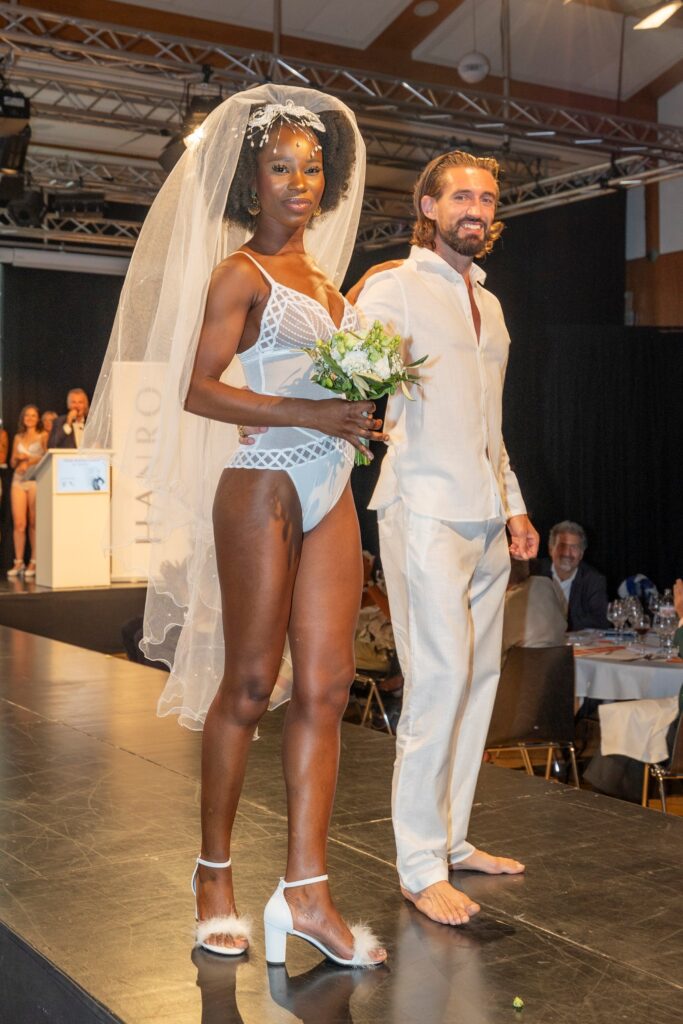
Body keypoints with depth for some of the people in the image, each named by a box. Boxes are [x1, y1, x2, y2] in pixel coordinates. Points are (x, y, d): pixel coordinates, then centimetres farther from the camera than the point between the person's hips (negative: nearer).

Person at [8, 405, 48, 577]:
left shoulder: (43, 436, 5)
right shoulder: (18, 437, 18)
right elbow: (12, 463, 19)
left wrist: (31, 461, -10)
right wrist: (18, 458, -1)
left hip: (36, 480, -4)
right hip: (18, 480, 4)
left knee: (34, 523, -4)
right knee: (19, 523, -3)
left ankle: (34, 563, -1)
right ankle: (18, 562, 1)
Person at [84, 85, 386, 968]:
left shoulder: (323, 278, 20)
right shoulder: (240, 273, -2)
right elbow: (198, 389, -11)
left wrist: (367, 404, 5)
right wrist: (310, 414, -19)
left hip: (330, 492, 7)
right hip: (264, 485, -7)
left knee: (326, 686, 1)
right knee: (249, 685, 0)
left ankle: (305, 889, 6)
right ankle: (215, 875, 16)